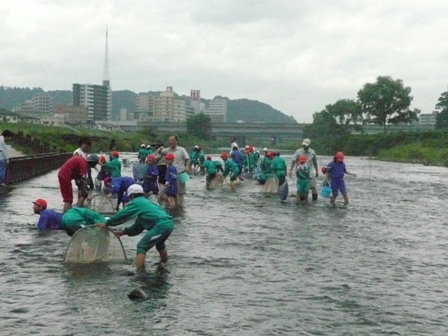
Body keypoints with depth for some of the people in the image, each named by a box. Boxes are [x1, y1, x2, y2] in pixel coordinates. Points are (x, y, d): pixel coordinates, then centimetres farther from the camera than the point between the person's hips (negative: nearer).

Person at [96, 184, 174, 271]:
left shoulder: (137, 202, 6)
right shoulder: (146, 202, 31)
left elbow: (122, 215, 4)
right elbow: (138, 226, 33)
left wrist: (106, 223, 13)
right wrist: (125, 231, 31)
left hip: (161, 225, -9)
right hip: (170, 223, 9)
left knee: (141, 246, -4)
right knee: (159, 244, 35)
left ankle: (139, 271, -11)